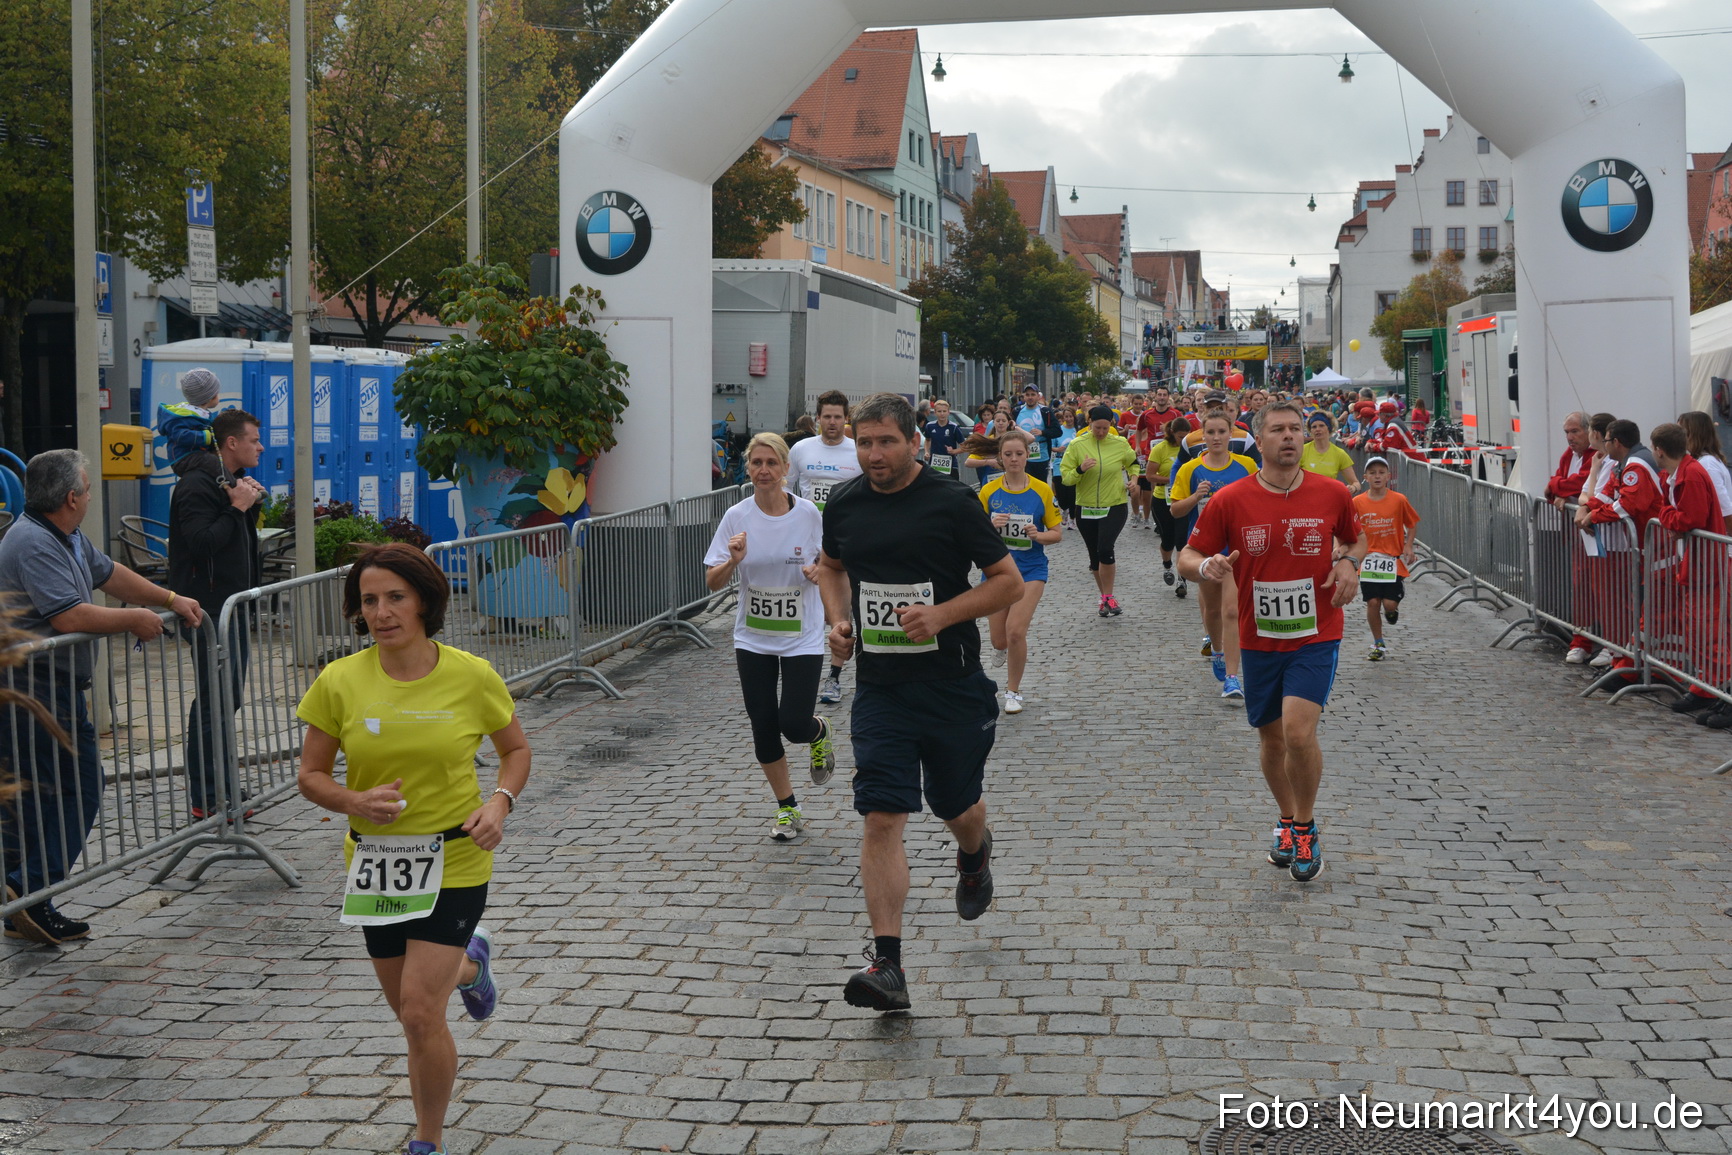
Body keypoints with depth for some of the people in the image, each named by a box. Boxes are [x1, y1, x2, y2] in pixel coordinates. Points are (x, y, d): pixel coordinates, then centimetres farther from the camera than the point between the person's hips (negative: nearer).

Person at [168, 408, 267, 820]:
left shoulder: (233, 480, 16)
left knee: (230, 695, 14)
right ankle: (205, 799, -3)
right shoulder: (197, 485, -15)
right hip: (210, 605, -10)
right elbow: (202, 542, -25)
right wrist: (237, 508, -18)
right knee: (213, 701, -8)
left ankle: (222, 786, 23)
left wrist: (251, 503, 4)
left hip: (234, 602, 10)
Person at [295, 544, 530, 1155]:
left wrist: (500, 802, -14)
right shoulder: (339, 682, -9)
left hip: (454, 863, -3)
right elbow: (311, 776, 0)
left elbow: (516, 748, 5)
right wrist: (357, 801, -20)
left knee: (420, 1013, -10)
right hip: (375, 862, 3)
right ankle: (468, 963, 54)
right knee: (408, 1008, 18)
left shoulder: (472, 676, -11)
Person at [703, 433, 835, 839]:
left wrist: (819, 572, -17)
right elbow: (713, 582, -5)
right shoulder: (737, 517, -7)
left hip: (802, 638, -2)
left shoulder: (808, 514, -9)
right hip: (753, 638, 2)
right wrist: (733, 561, -25)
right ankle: (787, 809, 24)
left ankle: (819, 733, 30)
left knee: (794, 724, -9)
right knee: (763, 727, 5)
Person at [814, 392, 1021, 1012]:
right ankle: (886, 967, -10)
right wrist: (838, 620, 5)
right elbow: (831, 565, 24)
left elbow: (1009, 582, -6)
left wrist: (942, 614, -19)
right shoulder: (845, 504, 4)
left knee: (955, 808, 15)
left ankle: (975, 854, 54)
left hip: (955, 687, -2)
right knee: (881, 819, -9)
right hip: (880, 688, 2)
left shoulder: (952, 502, -9)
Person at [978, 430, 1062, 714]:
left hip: (1030, 570, -2)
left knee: (1015, 631, -17)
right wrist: (991, 526, -19)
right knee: (999, 641, 4)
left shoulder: (1042, 490, -5)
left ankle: (1013, 691, 5)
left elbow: (1057, 533, 1)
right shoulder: (988, 491, -3)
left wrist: (1039, 535, -19)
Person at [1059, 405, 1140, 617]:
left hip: (1114, 506, -2)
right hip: (1086, 508, 2)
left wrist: (1134, 478, 2)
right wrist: (1080, 469, -24)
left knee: (1105, 548, -22)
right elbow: (1066, 477, -5)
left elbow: (1132, 462, 20)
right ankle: (1105, 597, 27)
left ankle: (1108, 596, -9)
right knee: (1095, 556, 9)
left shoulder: (1120, 444, -1)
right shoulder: (1077, 445, -4)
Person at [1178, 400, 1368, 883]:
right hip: (1258, 639, 2)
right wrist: (1206, 566, -24)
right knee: (1271, 737, 13)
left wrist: (1350, 563, -6)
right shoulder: (1230, 501, -7)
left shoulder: (1332, 494, -4)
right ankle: (1287, 822, 38)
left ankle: (1305, 827, 5)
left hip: (1316, 635, -2)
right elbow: (1188, 557, -1)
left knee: (1298, 730, -18)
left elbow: (1357, 538, 15)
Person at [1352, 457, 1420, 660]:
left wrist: (1408, 546, -2)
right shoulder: (1357, 502, 0)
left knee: (1390, 603, -9)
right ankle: (1378, 645, 14)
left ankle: (1392, 611, 30)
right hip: (1368, 560, 1)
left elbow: (1411, 524, 11)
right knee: (1372, 602, -2)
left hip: (1393, 558, -1)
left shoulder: (1399, 500, -1)